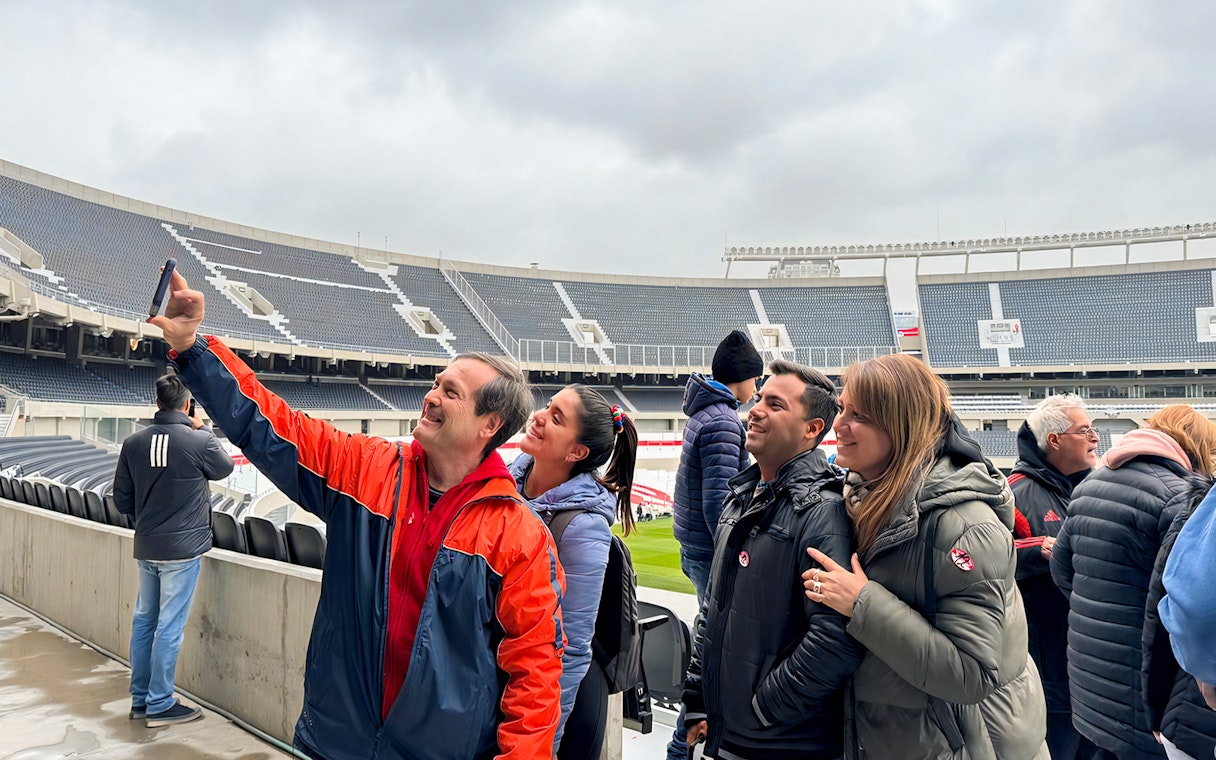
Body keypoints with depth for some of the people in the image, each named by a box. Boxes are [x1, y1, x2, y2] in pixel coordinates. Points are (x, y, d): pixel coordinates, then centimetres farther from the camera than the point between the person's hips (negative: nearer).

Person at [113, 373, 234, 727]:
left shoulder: (133, 442, -2)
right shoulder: (200, 441, -15)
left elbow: (122, 500, 4)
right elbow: (225, 467, 7)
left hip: (146, 547, 5)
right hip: (183, 547, -5)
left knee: (144, 619, 16)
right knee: (169, 625, 2)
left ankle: (140, 698, 27)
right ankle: (159, 704, 10)